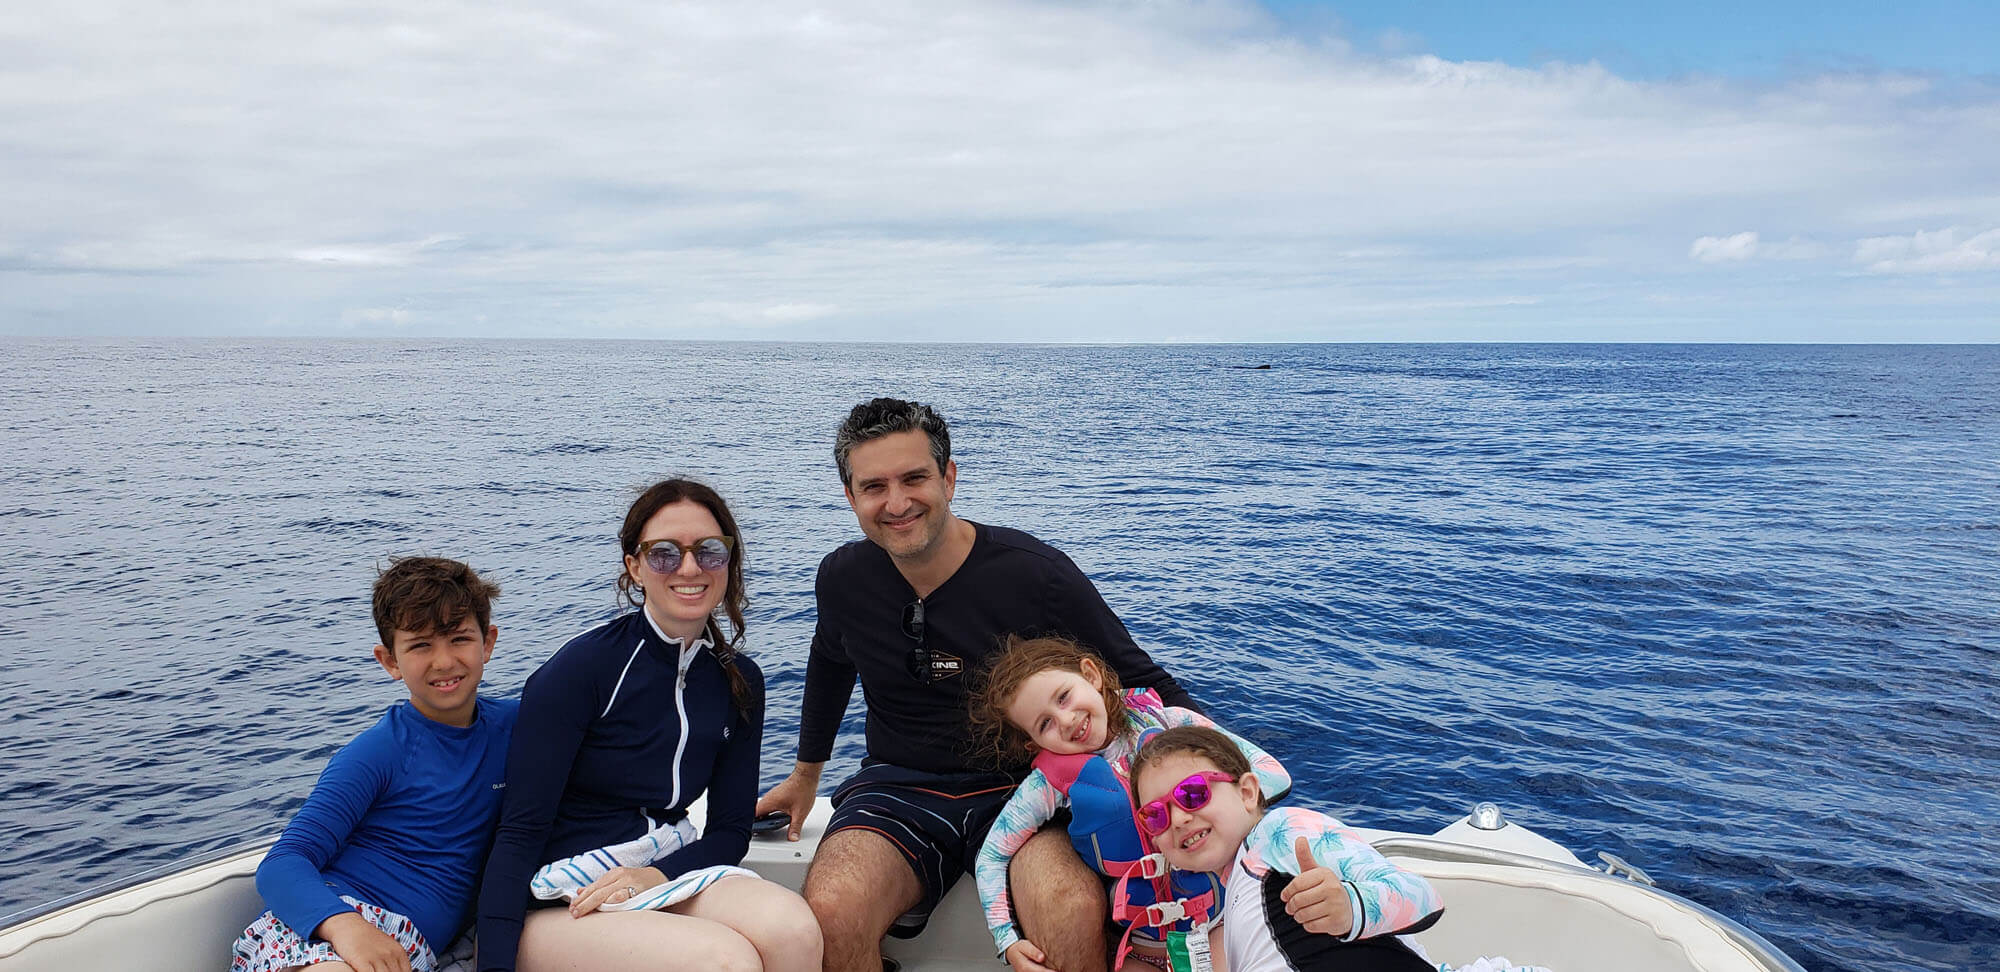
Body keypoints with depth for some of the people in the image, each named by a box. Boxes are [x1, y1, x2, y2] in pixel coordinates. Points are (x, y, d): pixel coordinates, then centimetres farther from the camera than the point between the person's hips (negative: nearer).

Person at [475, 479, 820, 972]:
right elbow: (520, 830, -12)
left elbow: (730, 830, 7)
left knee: (794, 929, -26)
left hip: (665, 871, 5)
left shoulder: (738, 681, 5)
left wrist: (657, 874, -13)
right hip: (559, 899, -5)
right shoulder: (581, 667, -11)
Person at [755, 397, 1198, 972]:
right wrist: (805, 774, 35)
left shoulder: (1036, 574, -14)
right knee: (831, 913, -30)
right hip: (898, 788, 3)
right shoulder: (844, 578, 0)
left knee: (1073, 917, -35)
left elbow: (1141, 683, -4)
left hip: (1023, 784, -3)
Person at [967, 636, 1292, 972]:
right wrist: (1008, 943, -9)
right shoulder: (1052, 780, -4)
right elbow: (991, 857, 2)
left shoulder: (1166, 722, -4)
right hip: (1144, 943, 1)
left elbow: (1275, 775, -4)